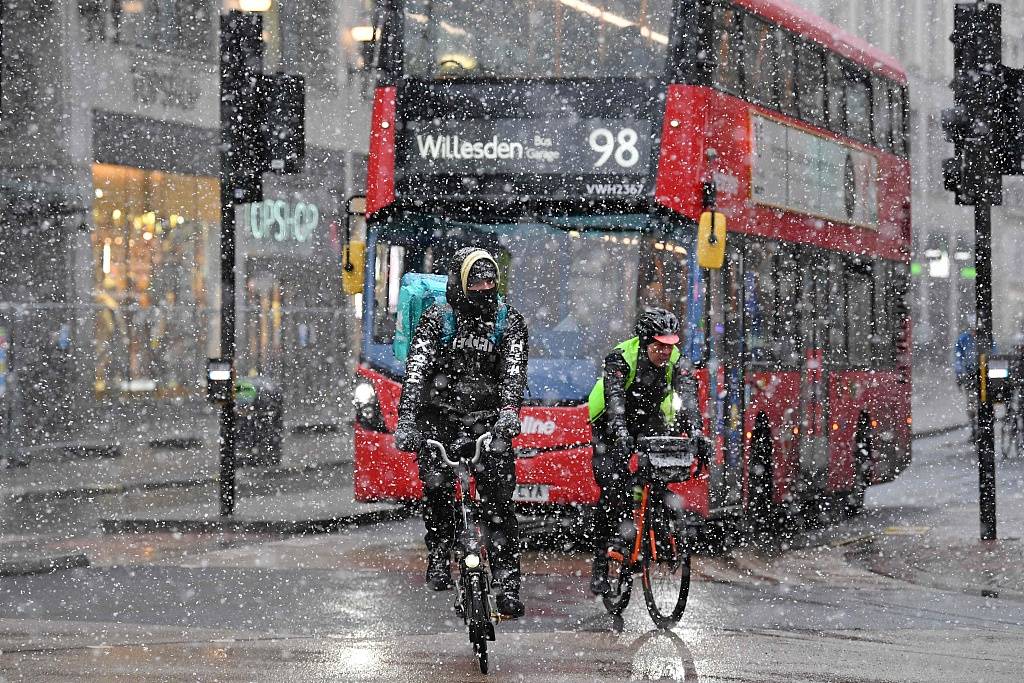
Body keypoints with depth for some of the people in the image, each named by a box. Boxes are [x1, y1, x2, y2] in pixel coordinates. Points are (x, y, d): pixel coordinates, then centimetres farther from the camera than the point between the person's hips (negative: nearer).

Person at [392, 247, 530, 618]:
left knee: (498, 501, -10)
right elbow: (416, 369, -15)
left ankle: (507, 584, -10)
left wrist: (509, 411, -36)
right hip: (440, 417, 0)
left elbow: (514, 371, -16)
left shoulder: (509, 320, -2)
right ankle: (438, 554, 19)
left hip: (488, 419, 0)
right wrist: (406, 419, -30)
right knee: (437, 489, -8)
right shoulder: (436, 319, -4)